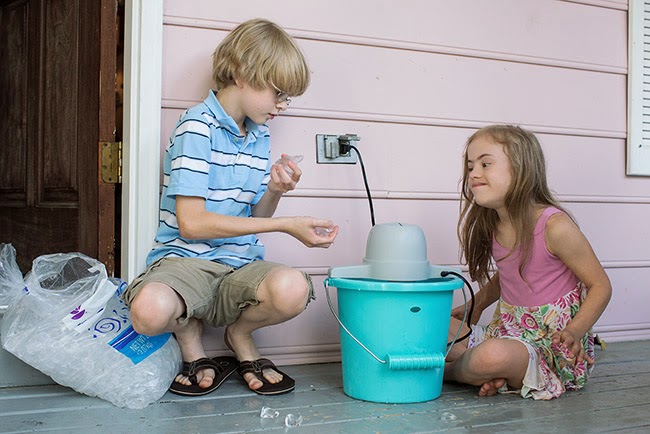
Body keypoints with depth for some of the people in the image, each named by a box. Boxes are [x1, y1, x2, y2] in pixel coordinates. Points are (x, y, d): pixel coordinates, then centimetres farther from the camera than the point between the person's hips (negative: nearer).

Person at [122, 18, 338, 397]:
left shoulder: (260, 138, 14)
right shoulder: (199, 126, -9)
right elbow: (192, 223, -17)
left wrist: (273, 193, -6)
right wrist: (286, 225, -17)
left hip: (239, 265, 5)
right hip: (186, 258, -5)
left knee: (293, 288, -32)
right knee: (150, 310, -40)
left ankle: (240, 333, 4)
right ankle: (189, 331, 0)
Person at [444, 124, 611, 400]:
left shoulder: (555, 226, -18)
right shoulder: (491, 226, 3)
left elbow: (601, 285, -11)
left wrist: (574, 331, -25)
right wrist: (474, 307, 11)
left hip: (551, 348, -7)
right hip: (508, 333, 7)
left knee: (493, 356, -36)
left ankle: (445, 370, -4)